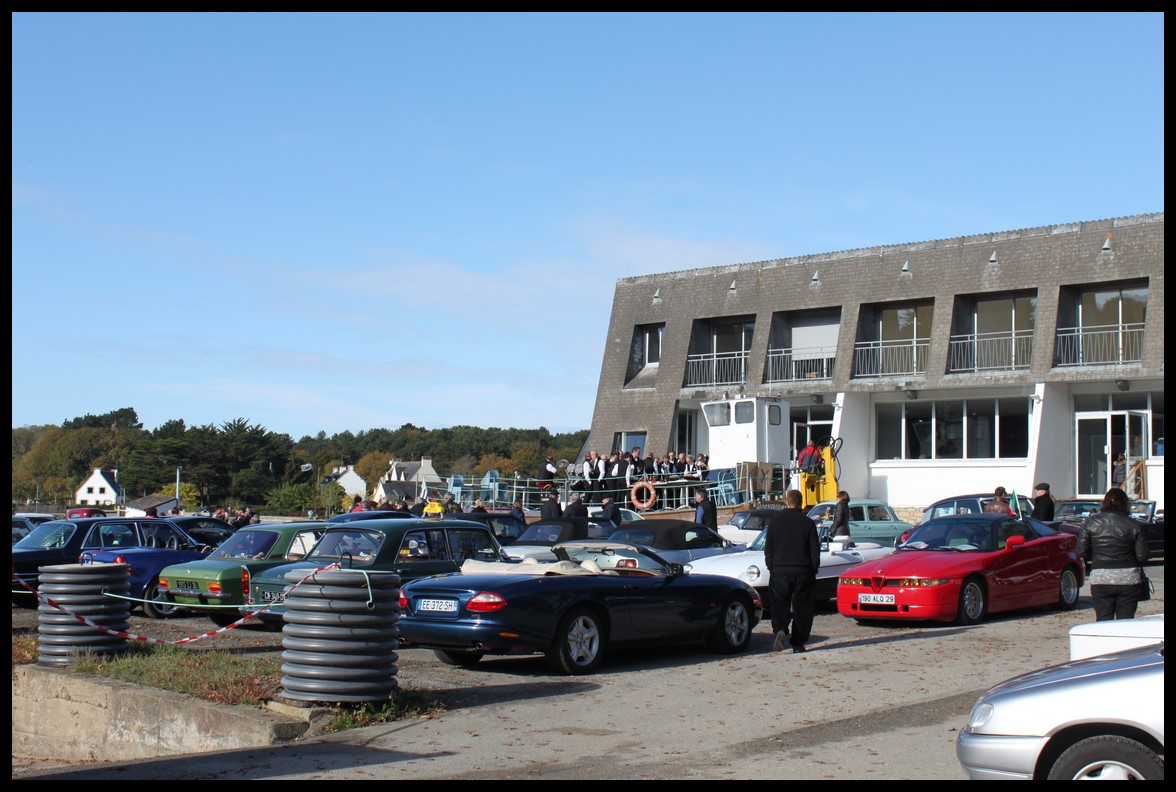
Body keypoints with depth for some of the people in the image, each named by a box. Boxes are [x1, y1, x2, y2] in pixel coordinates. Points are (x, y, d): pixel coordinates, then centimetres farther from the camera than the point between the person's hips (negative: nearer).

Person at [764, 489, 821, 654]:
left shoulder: (775, 521, 2)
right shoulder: (808, 523, 0)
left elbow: (768, 548, 5)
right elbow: (815, 549, 3)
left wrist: (771, 567, 13)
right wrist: (814, 570, 11)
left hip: (779, 571, 0)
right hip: (803, 571, 0)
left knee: (779, 604, 6)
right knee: (801, 607, 7)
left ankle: (780, 630, -22)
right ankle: (798, 643, 6)